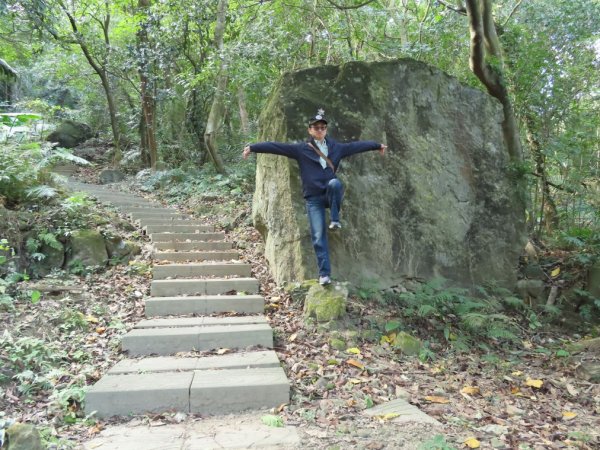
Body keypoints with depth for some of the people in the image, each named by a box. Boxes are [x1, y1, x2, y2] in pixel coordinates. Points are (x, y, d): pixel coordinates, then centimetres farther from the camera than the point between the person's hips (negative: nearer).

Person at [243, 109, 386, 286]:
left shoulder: (336, 147, 9)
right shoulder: (301, 149, 0)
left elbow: (357, 145, 18)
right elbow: (276, 146, -7)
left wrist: (377, 145, 23)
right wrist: (253, 147, -15)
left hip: (331, 195, 1)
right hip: (313, 199, -1)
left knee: (335, 183, -34)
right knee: (318, 236, -8)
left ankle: (335, 220, -14)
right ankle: (324, 274, 0)